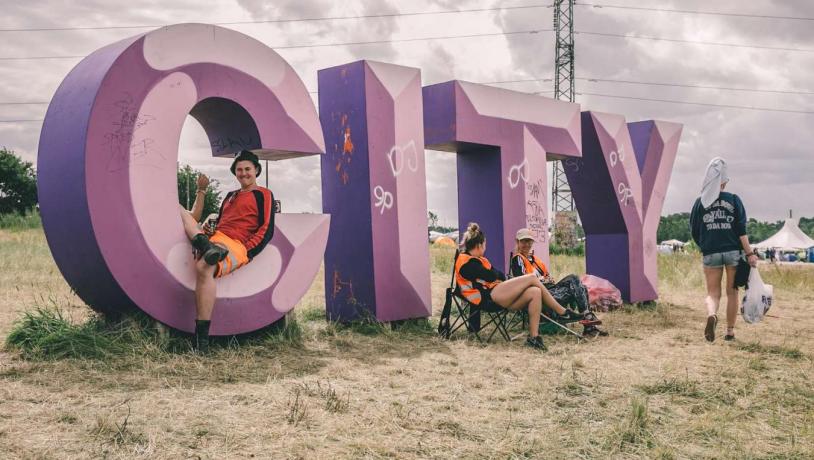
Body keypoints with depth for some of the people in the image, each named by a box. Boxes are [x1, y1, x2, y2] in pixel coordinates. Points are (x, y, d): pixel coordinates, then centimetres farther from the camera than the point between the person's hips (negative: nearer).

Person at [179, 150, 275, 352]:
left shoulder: (264, 194, 11)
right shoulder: (230, 196, 33)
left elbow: (267, 230, -1)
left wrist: (245, 253, -14)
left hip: (236, 246, -7)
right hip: (214, 238, 7)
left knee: (204, 267, -40)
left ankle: (202, 339, -41)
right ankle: (205, 245, -35)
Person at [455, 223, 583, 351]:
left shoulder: (475, 260, 25)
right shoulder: (466, 261, -8)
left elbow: (500, 276, 21)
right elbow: (491, 277, -13)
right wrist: (495, 273, 9)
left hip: (499, 299, 10)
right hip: (488, 298, -10)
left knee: (535, 292, -11)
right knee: (532, 278, -12)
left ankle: (533, 337, -14)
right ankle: (563, 312, 0)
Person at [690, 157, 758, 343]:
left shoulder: (700, 202, 2)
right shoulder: (734, 200, -1)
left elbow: (694, 232, 5)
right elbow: (741, 230, -8)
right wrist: (749, 253, -7)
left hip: (711, 254, 0)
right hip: (734, 251, 0)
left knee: (713, 293, 6)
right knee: (732, 292, 13)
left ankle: (711, 315, -26)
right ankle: (730, 331, 17)